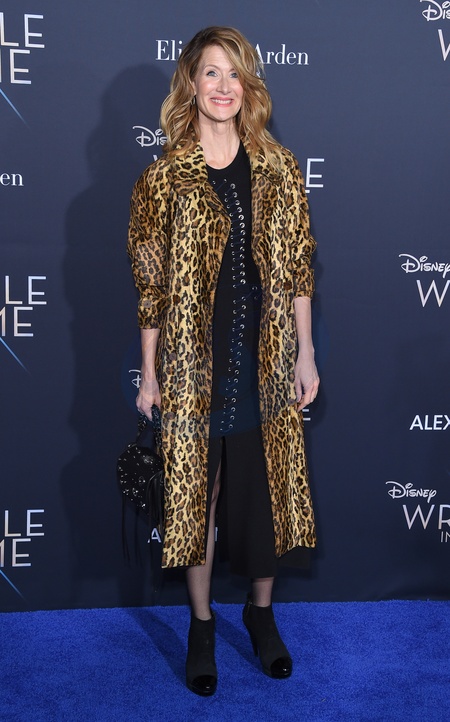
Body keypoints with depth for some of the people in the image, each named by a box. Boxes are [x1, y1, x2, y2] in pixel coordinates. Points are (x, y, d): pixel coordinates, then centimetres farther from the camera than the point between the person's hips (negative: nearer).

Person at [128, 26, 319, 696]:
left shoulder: (278, 168, 3)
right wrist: (150, 373, -1)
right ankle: (202, 622, 30)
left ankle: (261, 609, 34)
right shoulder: (165, 176, -2)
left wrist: (305, 354, 1)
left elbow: (298, 269, 4)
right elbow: (151, 283, -1)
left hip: (266, 356, 2)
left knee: (267, 484, 11)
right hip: (195, 360, -1)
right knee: (197, 486, 9)